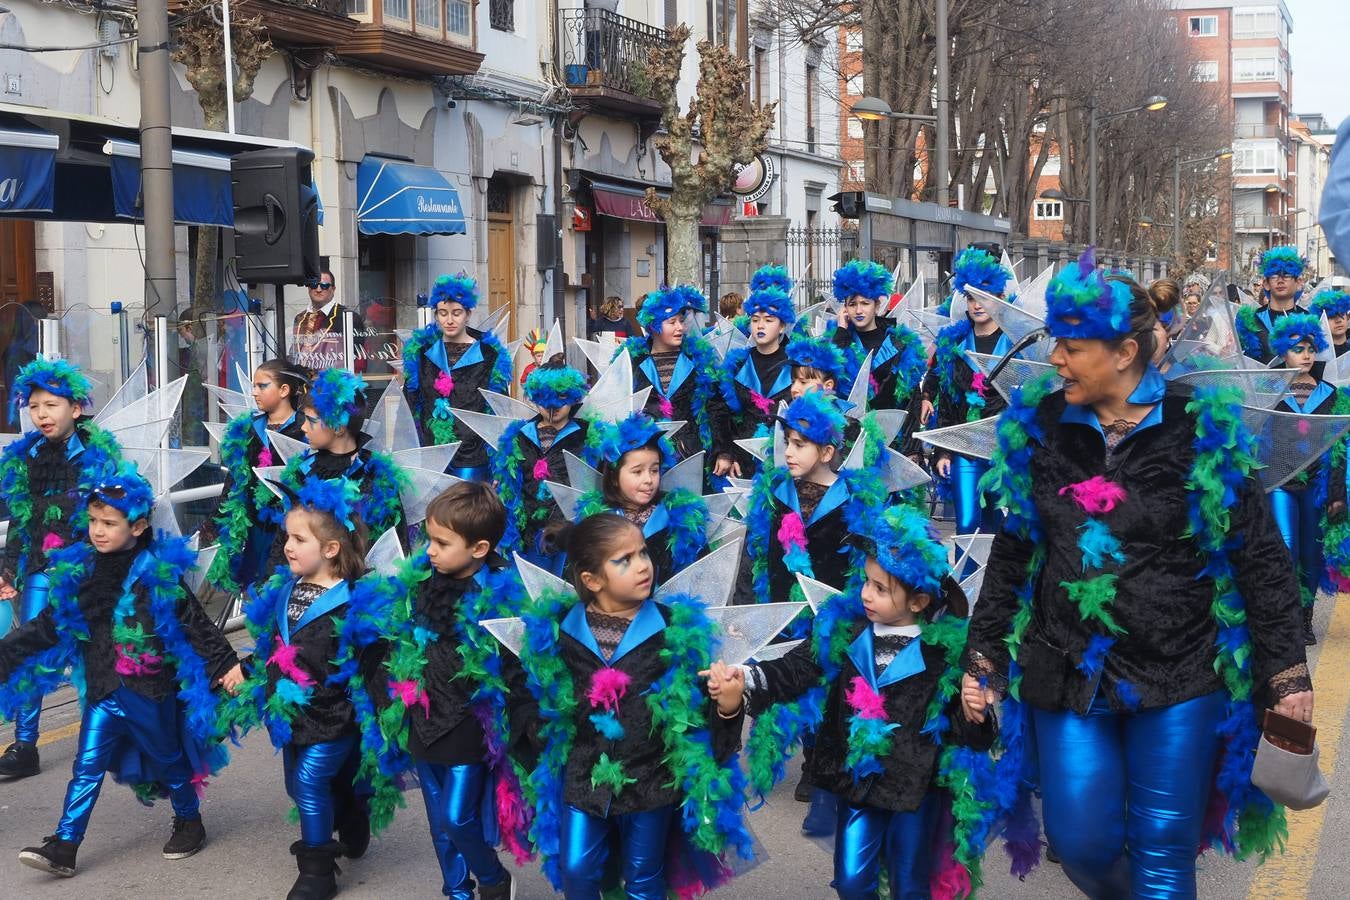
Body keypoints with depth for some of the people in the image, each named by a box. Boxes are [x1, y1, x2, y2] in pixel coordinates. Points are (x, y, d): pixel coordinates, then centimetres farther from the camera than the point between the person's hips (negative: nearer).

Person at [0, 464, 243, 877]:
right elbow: (47, 627, 7)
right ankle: (64, 846, 5)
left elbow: (195, 623, -9)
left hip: (152, 689, -4)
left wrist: (225, 663, -11)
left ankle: (189, 823, 33)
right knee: (87, 766, 2)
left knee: (168, 759, 13)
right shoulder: (78, 572, 1)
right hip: (103, 689, 4)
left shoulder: (159, 573, -12)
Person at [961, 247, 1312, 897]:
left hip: (1180, 679, -2)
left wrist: (1287, 673, -6)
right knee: (1080, 844, 3)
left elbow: (1261, 559, -3)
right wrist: (982, 660, 8)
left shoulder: (1201, 429, -7)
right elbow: (1011, 553, 9)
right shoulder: (1038, 425, 1)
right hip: (1067, 673, 3)